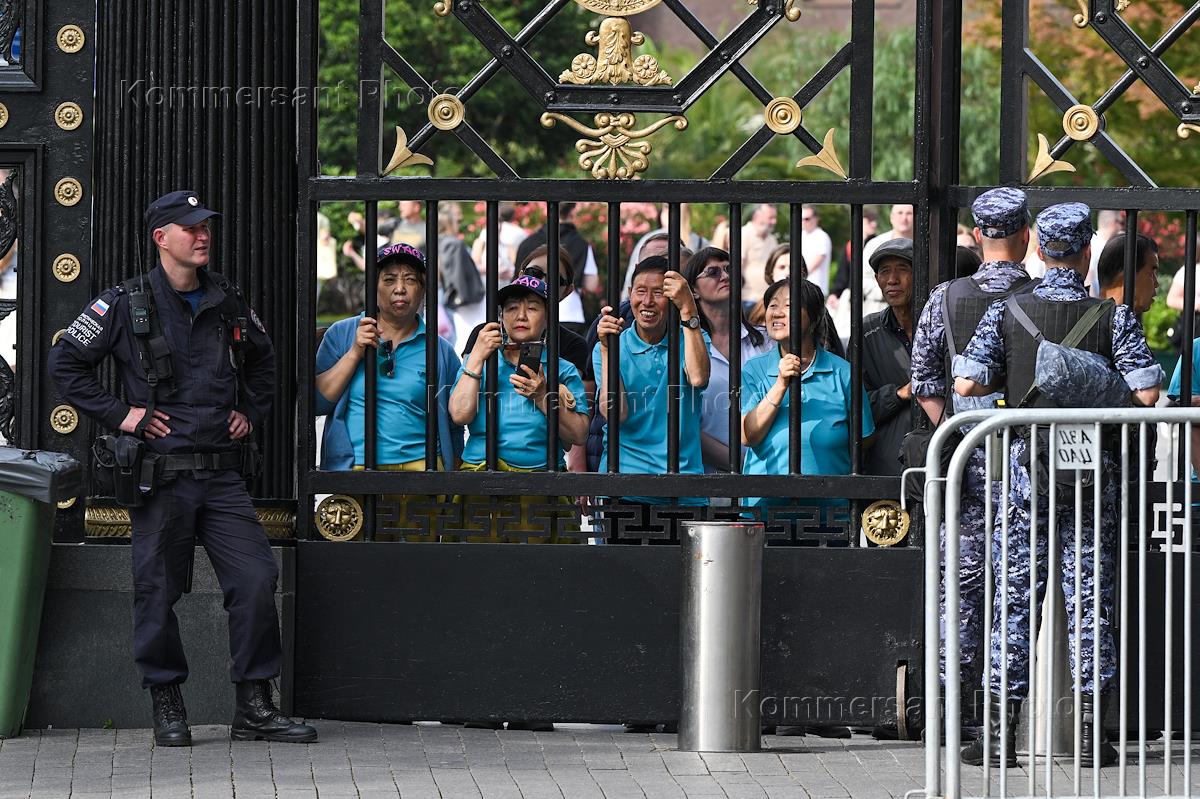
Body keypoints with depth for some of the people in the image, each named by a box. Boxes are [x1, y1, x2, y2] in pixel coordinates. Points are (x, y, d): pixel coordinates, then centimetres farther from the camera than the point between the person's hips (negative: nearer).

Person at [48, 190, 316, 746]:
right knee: (158, 591, 1)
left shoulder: (229, 303, 11)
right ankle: (167, 708, 14)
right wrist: (118, 413, -5)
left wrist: (251, 411, 15)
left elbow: (262, 361, 29)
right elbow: (66, 362, 0)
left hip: (222, 473, 4)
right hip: (160, 473, -4)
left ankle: (255, 708, 3)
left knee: (256, 580, -5)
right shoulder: (126, 305, -3)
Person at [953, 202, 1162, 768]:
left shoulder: (1006, 312, -1)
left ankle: (1000, 733, 0)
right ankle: (1090, 733, 3)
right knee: (1091, 596, 4)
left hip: (1026, 460, 0)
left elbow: (967, 383, -10)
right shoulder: (1113, 316, -3)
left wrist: (1011, 381, 10)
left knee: (1015, 594, 3)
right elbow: (1147, 392, -11)